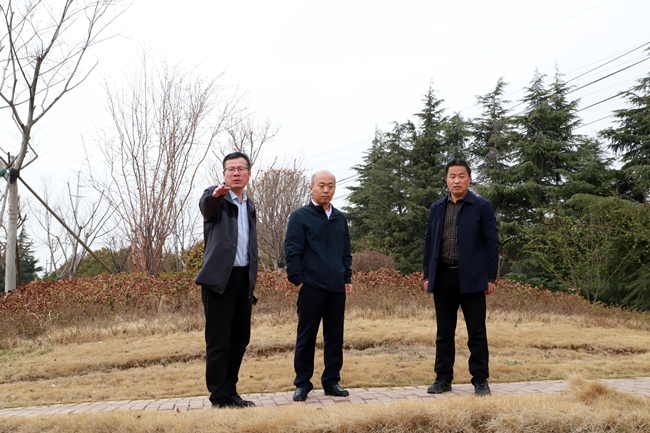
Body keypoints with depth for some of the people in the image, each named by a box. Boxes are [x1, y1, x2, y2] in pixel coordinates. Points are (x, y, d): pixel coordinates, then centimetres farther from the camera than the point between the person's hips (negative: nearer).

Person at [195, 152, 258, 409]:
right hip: (220, 277, -7)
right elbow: (207, 207, -28)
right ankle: (219, 397, 4)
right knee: (218, 340, -3)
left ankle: (230, 392, 21)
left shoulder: (249, 206, 18)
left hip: (243, 277, 7)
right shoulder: (215, 197, -2)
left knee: (240, 338, 10)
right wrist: (215, 195, -52)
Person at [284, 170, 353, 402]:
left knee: (335, 336, 8)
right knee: (306, 337, 2)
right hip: (311, 287, -5)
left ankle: (331, 381, 19)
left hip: (337, 288, 5)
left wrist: (347, 278, 15)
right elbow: (292, 252, -3)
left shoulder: (340, 218, 17)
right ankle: (302, 383, 12)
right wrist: (298, 280, -8)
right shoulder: (300, 217, 0)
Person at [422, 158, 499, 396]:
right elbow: (429, 242, 14)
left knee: (477, 332, 1)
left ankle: (480, 380, 10)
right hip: (443, 277, 4)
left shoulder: (482, 207, 2)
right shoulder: (436, 208, 13)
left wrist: (491, 277, -7)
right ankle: (443, 379, 18)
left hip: (471, 278, -3)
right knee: (444, 332, 9)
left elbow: (491, 242, -1)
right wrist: (427, 275, 8)